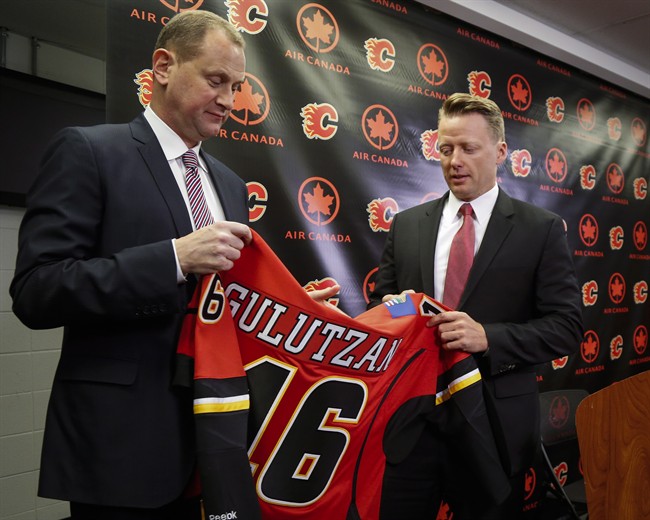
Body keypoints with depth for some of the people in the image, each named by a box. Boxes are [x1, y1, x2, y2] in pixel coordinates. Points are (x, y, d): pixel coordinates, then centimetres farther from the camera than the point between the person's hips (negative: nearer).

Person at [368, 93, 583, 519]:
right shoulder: (406, 225, 7)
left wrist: (488, 337, -20)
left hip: (495, 423, -2)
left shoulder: (542, 229, -2)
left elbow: (566, 328, -5)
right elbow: (380, 302, 13)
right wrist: (391, 311, -11)